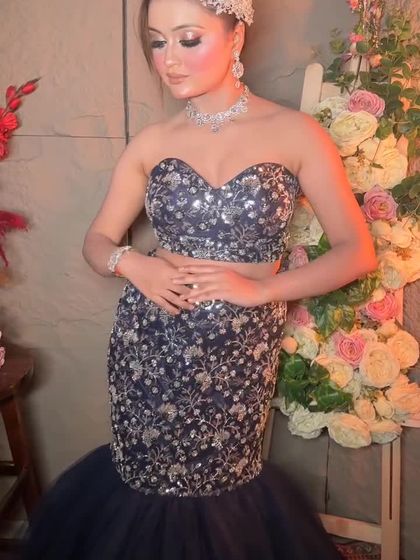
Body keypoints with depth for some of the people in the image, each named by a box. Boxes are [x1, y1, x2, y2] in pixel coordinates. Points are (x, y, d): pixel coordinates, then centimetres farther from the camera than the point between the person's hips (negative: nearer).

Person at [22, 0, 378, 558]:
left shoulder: (296, 133, -4)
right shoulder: (151, 141, 3)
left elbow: (357, 251, -4)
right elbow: (97, 241, 10)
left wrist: (260, 287, -16)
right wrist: (132, 263, -12)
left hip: (239, 353, -2)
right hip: (147, 347, 2)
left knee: (216, 488, 11)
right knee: (149, 482, 12)